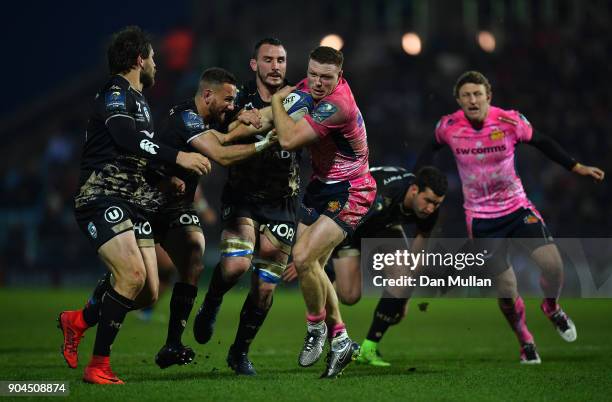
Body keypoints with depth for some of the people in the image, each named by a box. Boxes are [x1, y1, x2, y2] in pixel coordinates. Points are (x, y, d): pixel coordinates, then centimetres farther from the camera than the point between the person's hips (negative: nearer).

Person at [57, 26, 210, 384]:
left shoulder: (139, 101, 21)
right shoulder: (114, 93, -9)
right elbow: (125, 139, -26)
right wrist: (177, 157, -31)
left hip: (133, 203, 9)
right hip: (102, 197, -9)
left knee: (149, 293, 2)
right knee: (133, 274, -24)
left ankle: (78, 320, 24)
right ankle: (99, 365, -15)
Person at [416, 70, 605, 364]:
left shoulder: (510, 121, -14)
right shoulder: (448, 127, -12)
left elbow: (540, 142, 2)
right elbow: (432, 148, 10)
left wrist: (576, 167, 1)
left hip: (517, 207, 0)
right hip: (481, 218, 0)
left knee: (552, 264, -17)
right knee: (506, 290, -6)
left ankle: (551, 307, 19)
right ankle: (526, 343, 22)